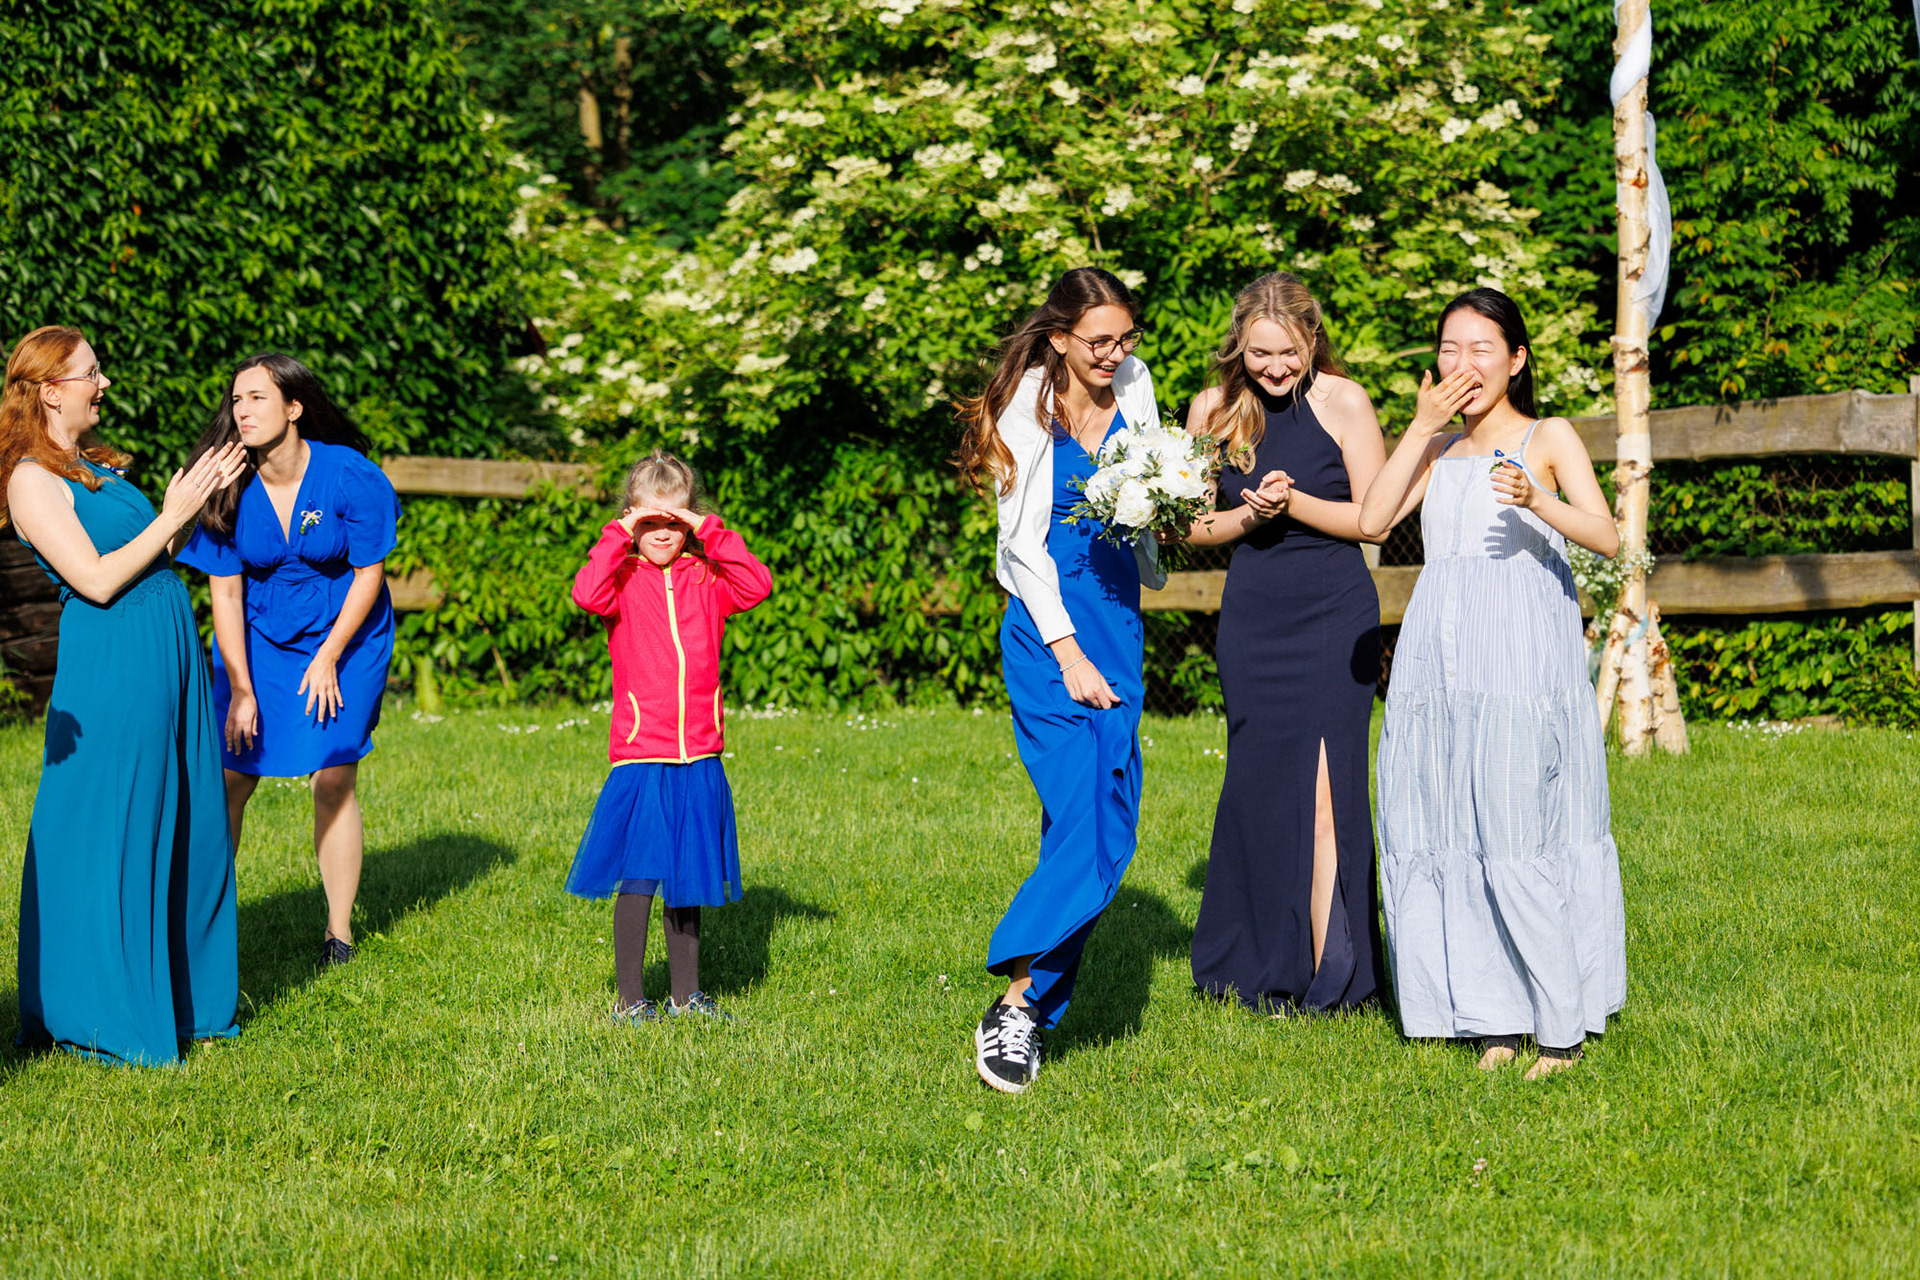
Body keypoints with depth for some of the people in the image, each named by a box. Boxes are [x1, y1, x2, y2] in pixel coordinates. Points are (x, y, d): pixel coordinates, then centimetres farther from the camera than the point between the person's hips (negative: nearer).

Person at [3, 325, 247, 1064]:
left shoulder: (96, 465, 15)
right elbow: (98, 580, -18)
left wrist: (200, 499, 11)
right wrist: (173, 516, -13)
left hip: (169, 657, 9)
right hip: (110, 667, -9)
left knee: (184, 829, 13)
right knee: (111, 834, -2)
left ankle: (183, 999, 23)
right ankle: (101, 1022, 7)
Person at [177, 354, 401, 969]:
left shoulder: (350, 477, -19)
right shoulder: (230, 486, -13)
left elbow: (368, 574, -9)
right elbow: (225, 593, -7)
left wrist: (328, 658, -9)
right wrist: (240, 689, -9)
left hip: (344, 636, -2)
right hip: (259, 639, 2)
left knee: (332, 779, -5)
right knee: (230, 774, -5)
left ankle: (339, 933, 7)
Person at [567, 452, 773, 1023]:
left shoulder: (705, 579, 8)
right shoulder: (625, 579, 0)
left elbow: (757, 585, -9)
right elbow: (587, 593, -21)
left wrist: (710, 531, -8)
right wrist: (620, 534, -15)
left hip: (699, 761, 3)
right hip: (639, 759, -3)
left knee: (687, 879, 12)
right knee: (636, 880, -2)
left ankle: (686, 994, 22)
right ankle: (630, 999, 8)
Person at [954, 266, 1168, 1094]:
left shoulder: (1133, 385, 8)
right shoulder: (1028, 406, -8)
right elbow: (1024, 543, -9)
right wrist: (1068, 655, -14)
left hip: (1118, 622, 6)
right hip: (1048, 628, -6)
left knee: (1109, 821, 1)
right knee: (1084, 817, -18)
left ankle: (1031, 999, 7)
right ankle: (1018, 1003, -15)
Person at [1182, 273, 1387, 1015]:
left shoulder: (1343, 402, -6)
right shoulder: (1213, 410, 3)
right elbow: (1197, 527, 9)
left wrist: (1294, 504, -17)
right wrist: (1249, 515, -11)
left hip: (1335, 616, -3)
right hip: (1251, 618, 3)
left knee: (1323, 783, -8)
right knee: (1256, 784, 7)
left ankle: (1328, 975, -2)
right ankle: (1258, 963, 19)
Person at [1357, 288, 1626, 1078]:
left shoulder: (1548, 439, 6)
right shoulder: (1439, 448, 19)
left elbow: (1607, 537, -8)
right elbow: (1373, 520, 4)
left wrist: (1538, 502, -26)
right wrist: (1422, 427, 1)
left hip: (1523, 653, -5)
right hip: (1442, 651, 5)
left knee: (1522, 828, -9)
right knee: (1450, 829, 1)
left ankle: (1561, 1021, -1)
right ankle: (1492, 1019, 8)